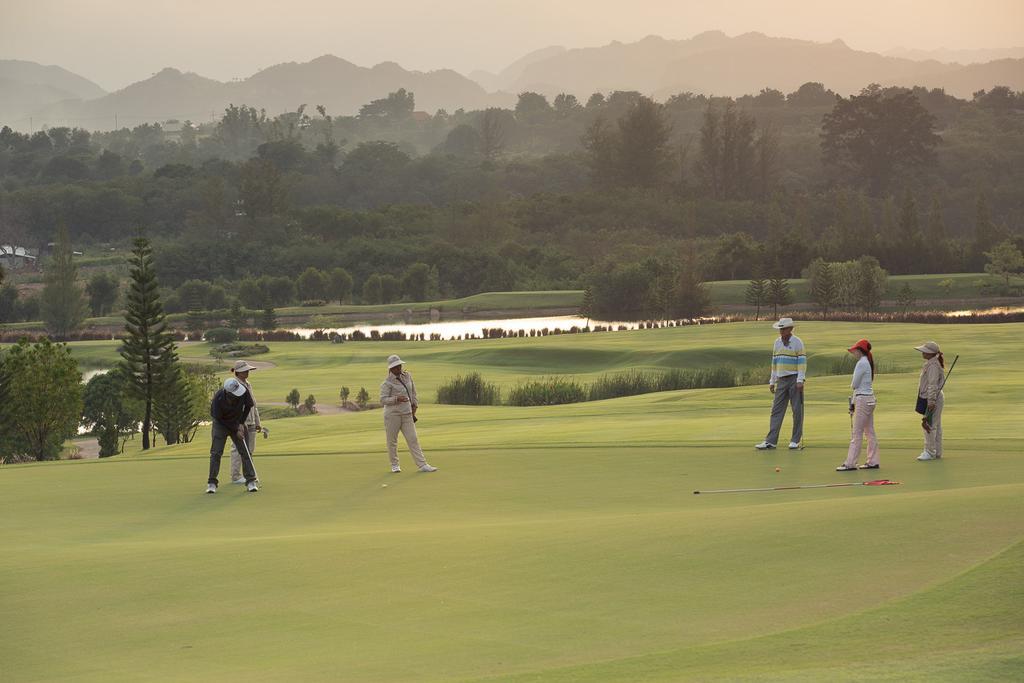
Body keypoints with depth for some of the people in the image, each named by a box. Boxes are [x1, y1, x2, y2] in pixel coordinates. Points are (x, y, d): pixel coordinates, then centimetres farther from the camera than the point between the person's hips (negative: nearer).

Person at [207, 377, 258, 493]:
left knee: (245, 451, -4)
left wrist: (241, 424, -8)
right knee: (216, 453, -9)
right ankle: (212, 483, -3)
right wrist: (236, 430, -16)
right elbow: (218, 418, -18)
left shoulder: (244, 390, -23)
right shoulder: (218, 398, -31)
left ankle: (251, 481, -1)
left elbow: (248, 405, -3)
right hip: (221, 423, -3)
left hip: (238, 423, 3)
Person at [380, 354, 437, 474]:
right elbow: (383, 400, -14)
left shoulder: (407, 376, 8)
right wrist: (397, 399, -27)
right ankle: (394, 465, 19)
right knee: (392, 440, 4)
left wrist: (414, 406, 10)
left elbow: (413, 392, 18)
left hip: (407, 414, 4)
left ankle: (422, 465, -3)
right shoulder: (387, 383, -8)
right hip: (392, 414, -4)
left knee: (413, 439, 0)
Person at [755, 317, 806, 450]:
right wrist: (772, 381, 15)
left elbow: (802, 361, -11)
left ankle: (795, 441, 6)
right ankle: (770, 441, -3)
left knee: (797, 410, -1)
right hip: (781, 381, 6)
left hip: (794, 379, -6)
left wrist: (800, 380, -18)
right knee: (776, 410, 0)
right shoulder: (777, 342, 12)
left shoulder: (797, 342, -6)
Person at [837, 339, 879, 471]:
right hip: (869, 399, 10)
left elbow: (854, 385, -15)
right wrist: (853, 403, 16)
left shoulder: (861, 363, -15)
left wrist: (852, 385, 10)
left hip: (863, 399, -10)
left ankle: (850, 464, -7)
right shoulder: (868, 363, 14)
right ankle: (872, 461, 14)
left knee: (856, 434, -7)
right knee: (870, 432, 12)